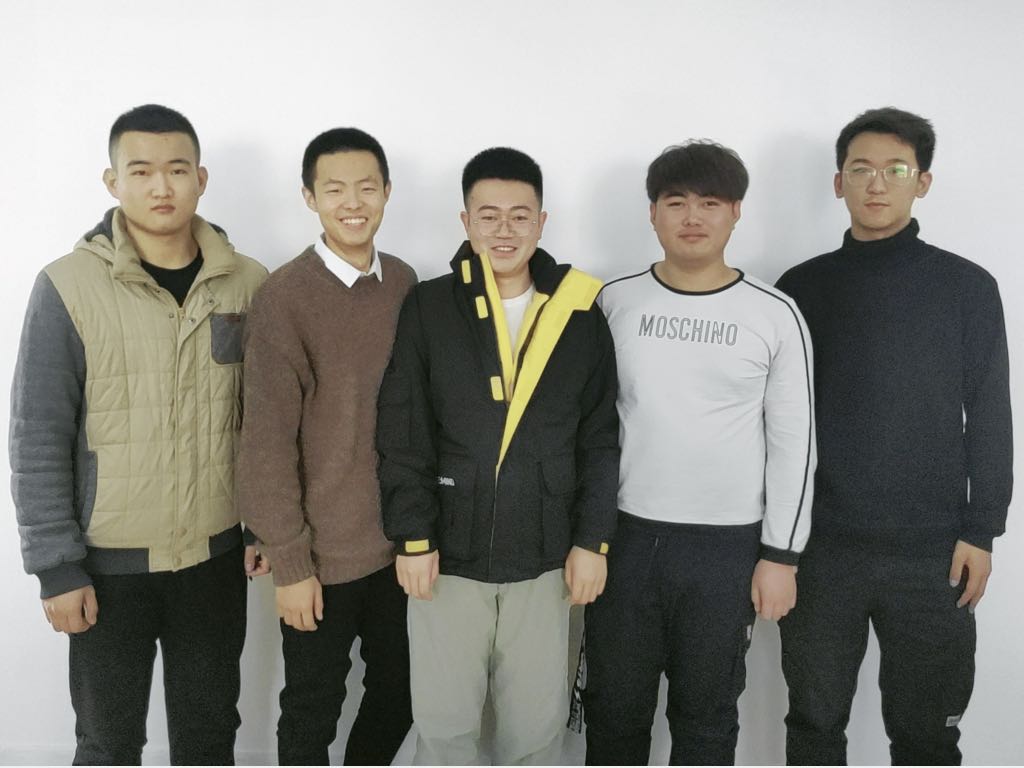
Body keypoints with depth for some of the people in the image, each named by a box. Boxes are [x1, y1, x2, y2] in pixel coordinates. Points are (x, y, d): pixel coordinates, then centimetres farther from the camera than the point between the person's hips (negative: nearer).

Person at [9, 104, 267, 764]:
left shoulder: (247, 283, -2)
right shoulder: (69, 287, -10)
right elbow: (38, 440, -8)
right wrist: (57, 567, -9)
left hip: (216, 554, 2)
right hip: (109, 562, -2)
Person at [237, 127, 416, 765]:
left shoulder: (404, 282, 2)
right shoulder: (284, 297, -13)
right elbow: (268, 443, -13)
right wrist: (289, 563, -12)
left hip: (399, 540, 5)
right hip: (324, 553, -5)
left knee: (398, 699, 19)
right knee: (312, 714, 13)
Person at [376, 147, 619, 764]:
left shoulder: (581, 315, 1)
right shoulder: (429, 308, -2)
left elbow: (600, 440, 3)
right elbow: (403, 436, -3)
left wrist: (592, 540, -1)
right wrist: (413, 537, -7)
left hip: (543, 558, 1)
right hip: (448, 554, 0)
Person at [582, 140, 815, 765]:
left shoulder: (774, 315, -3)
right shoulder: (615, 302, 1)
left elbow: (794, 443, -1)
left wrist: (782, 554, -3)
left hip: (727, 546, -1)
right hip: (624, 535, 1)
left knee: (707, 714, 14)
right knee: (615, 708, 14)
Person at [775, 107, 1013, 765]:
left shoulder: (967, 287, 1)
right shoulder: (802, 287, 3)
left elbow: (990, 419, 2)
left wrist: (982, 531, -3)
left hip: (931, 547, 0)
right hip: (819, 541, 1)